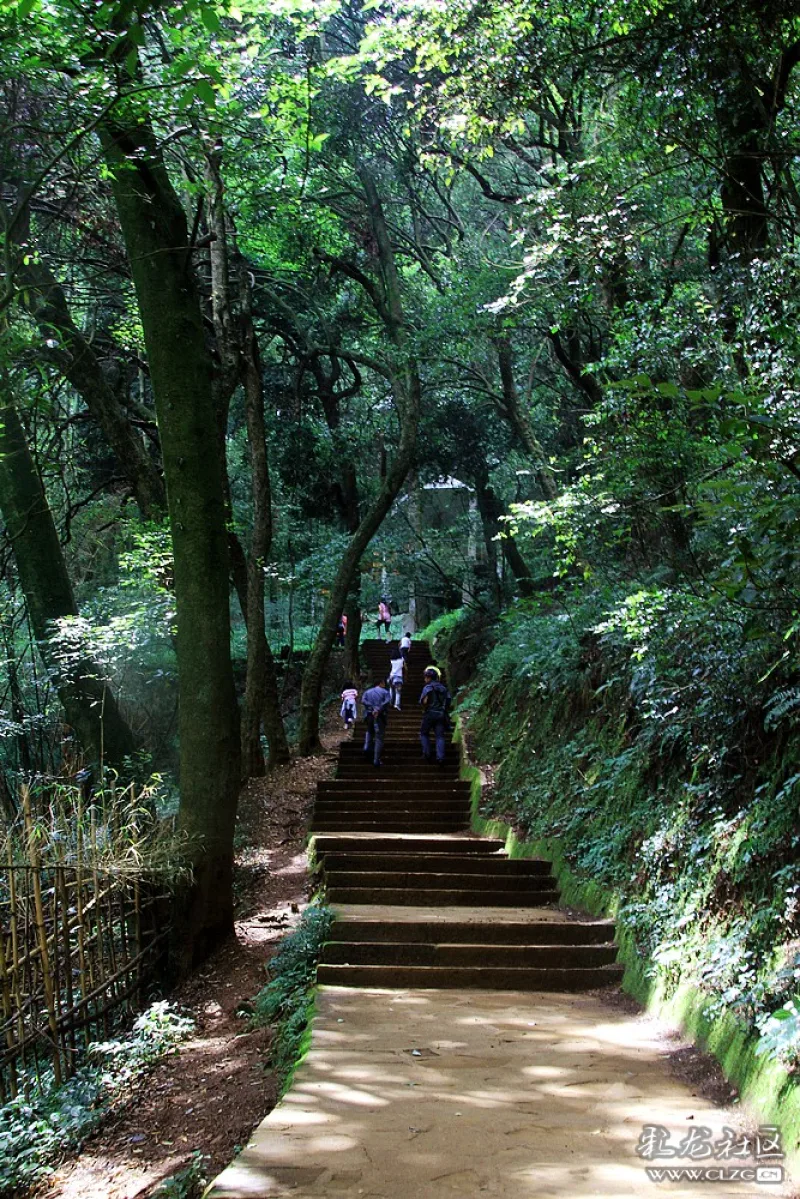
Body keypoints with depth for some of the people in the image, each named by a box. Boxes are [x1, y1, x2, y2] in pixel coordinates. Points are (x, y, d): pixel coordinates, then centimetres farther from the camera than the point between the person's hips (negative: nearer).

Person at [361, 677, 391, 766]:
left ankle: (367, 748, 9)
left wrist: (372, 708, -10)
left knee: (369, 732, 31)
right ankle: (376, 760, -1)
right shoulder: (385, 692, 4)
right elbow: (387, 702, -15)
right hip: (380, 716, -3)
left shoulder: (367, 692, 15)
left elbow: (363, 701, -4)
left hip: (369, 715, 3)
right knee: (379, 737, 3)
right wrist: (379, 710, -17)